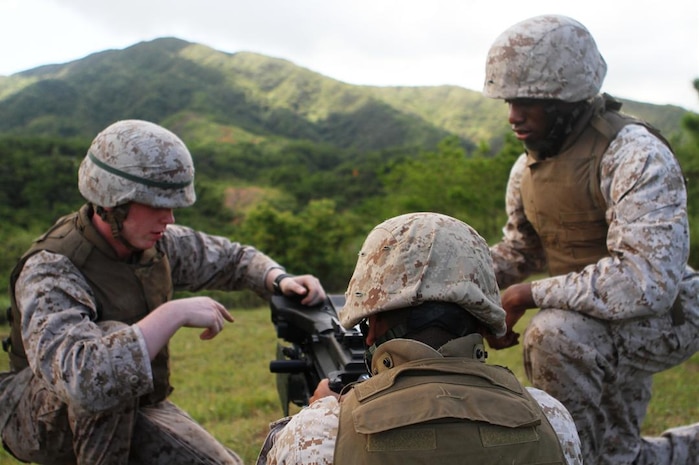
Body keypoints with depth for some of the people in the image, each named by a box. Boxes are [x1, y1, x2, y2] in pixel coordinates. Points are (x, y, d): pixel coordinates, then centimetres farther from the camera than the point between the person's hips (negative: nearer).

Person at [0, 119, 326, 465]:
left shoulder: (155, 242, -10)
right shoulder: (51, 270, -31)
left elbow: (232, 258, 6)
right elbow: (82, 381, -49)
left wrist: (280, 279, -15)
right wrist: (174, 314, -43)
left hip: (128, 411, 6)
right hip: (37, 418, -6)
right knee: (110, 340, -35)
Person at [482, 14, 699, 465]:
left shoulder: (636, 156, -26)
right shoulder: (527, 168, 0)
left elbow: (648, 280, -37)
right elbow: (520, 250, 13)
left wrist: (531, 295, -33)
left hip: (663, 315, -8)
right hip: (595, 329, 8)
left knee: (554, 335, -36)